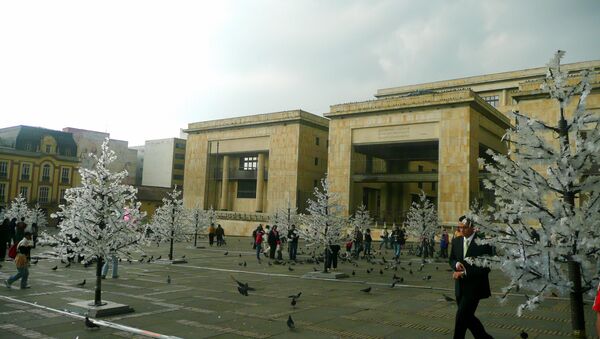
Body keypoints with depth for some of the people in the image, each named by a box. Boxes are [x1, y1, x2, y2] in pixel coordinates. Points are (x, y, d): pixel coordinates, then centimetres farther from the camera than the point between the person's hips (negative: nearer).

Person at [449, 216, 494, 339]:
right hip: (460, 287, 6)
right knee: (467, 317, 16)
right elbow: (451, 259, 15)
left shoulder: (483, 242, -13)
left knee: (461, 316, -9)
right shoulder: (456, 241, 5)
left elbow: (486, 267, -14)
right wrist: (456, 264, -9)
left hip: (475, 286, -6)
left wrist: (465, 272, -19)